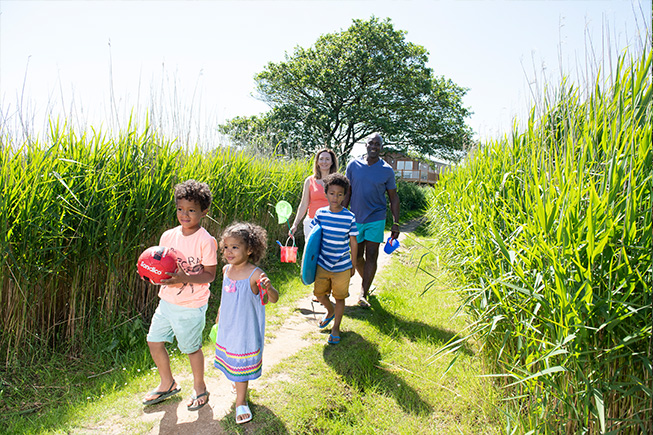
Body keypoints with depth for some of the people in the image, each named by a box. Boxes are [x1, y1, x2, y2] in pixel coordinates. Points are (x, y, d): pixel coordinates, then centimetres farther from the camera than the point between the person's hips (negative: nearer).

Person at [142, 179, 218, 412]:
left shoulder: (206, 241, -17)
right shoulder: (168, 236, 0)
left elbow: (210, 275, -15)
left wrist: (185, 278, -29)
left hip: (191, 306, -6)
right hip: (167, 301, 6)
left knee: (191, 348, 8)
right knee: (154, 341, 14)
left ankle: (200, 388, 35)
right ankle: (167, 384, 39)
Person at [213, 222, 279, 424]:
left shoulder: (255, 274, -23)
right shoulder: (226, 270, -4)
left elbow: (274, 299, -24)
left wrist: (268, 288, -46)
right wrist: (219, 314, 24)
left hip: (246, 329, -6)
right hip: (227, 326, 6)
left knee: (242, 363, 8)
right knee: (231, 359, 23)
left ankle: (241, 403, 28)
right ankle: (238, 385, 51)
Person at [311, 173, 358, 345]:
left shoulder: (349, 218, -13)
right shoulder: (320, 213, -5)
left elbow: (353, 243, -3)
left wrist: (353, 265, 2)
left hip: (342, 267, -3)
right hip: (322, 264, 3)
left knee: (340, 298, 10)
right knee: (319, 293, 16)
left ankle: (336, 327, 31)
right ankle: (330, 311, 47)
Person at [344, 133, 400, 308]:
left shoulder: (387, 170, -2)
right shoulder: (353, 165, 1)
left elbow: (394, 198, 4)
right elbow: (347, 193, 7)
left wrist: (396, 223, -1)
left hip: (376, 218, -2)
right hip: (356, 218, 2)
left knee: (371, 256, -5)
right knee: (357, 257, 9)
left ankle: (363, 294, 4)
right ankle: (367, 282, 35)